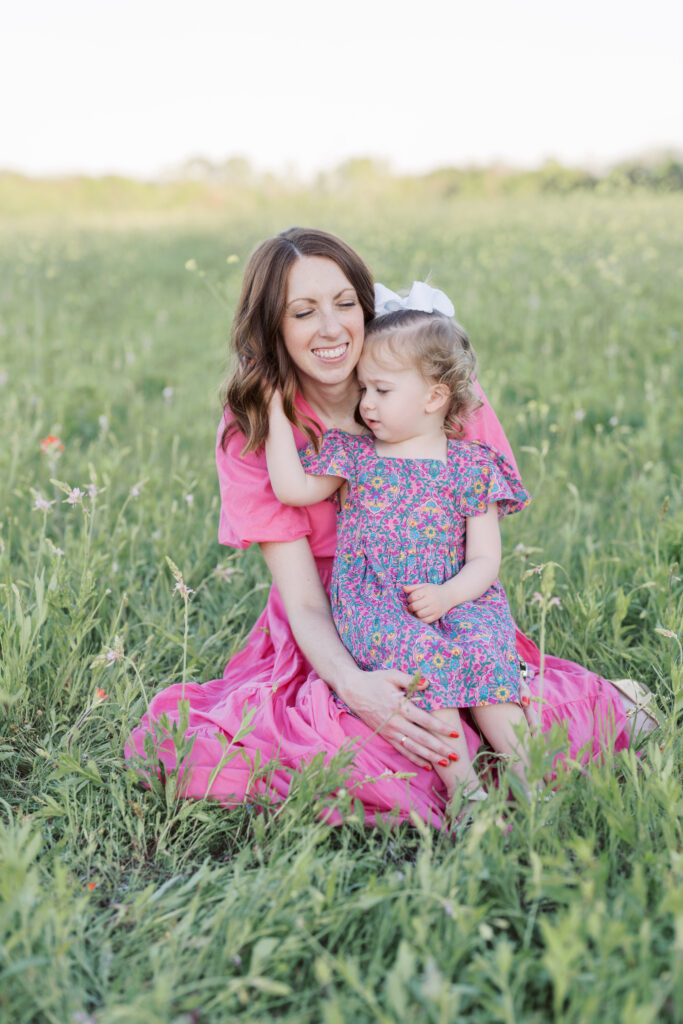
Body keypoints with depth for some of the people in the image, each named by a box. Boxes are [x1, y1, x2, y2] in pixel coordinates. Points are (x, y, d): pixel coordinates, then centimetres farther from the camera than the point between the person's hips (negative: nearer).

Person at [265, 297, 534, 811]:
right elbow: (293, 487, 2)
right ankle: (462, 786, -33)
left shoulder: (470, 466, 6)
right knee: (419, 653, -31)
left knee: (486, 650, -30)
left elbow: (485, 558, 2)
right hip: (371, 605, 0)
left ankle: (528, 777, -28)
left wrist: (446, 595, -17)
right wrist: (276, 411, 6)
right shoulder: (353, 452, 15)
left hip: (455, 602, 0)